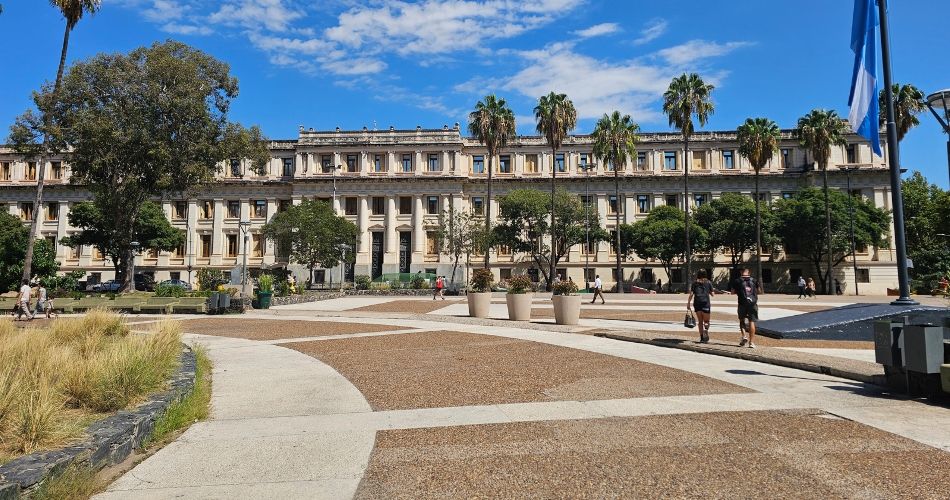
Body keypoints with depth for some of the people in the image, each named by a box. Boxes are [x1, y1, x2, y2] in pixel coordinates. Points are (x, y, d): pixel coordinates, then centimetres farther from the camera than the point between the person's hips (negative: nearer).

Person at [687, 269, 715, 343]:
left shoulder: (695, 283, 7)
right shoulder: (709, 282, 6)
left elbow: (691, 294, 0)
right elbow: (712, 294, 7)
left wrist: (688, 303, 3)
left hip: (697, 303, 1)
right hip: (706, 303, -1)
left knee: (700, 321, 9)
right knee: (706, 321, 3)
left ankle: (702, 338, 7)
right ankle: (706, 329, -31)